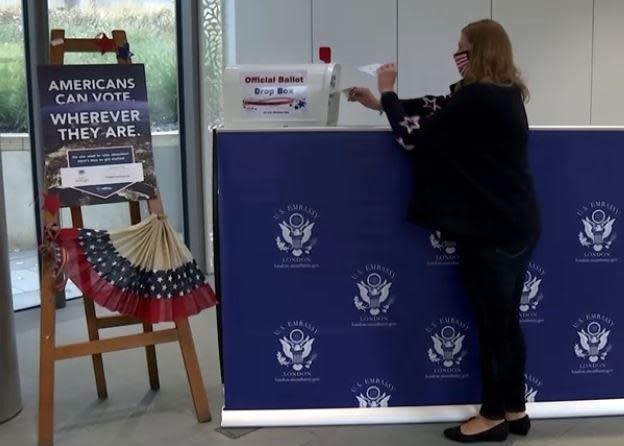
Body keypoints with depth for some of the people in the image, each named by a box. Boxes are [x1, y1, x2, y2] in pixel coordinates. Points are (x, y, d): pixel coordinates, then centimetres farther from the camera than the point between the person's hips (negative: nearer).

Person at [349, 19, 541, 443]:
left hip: (492, 230, -9)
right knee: (506, 321, 17)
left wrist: (388, 94, 0)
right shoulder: (503, 94, 10)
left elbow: (413, 136, -15)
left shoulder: (476, 99, -20)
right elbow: (439, 107, 18)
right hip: (516, 225, 9)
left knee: (492, 324, 3)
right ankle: (515, 410, 28)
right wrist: (383, 104, 18)